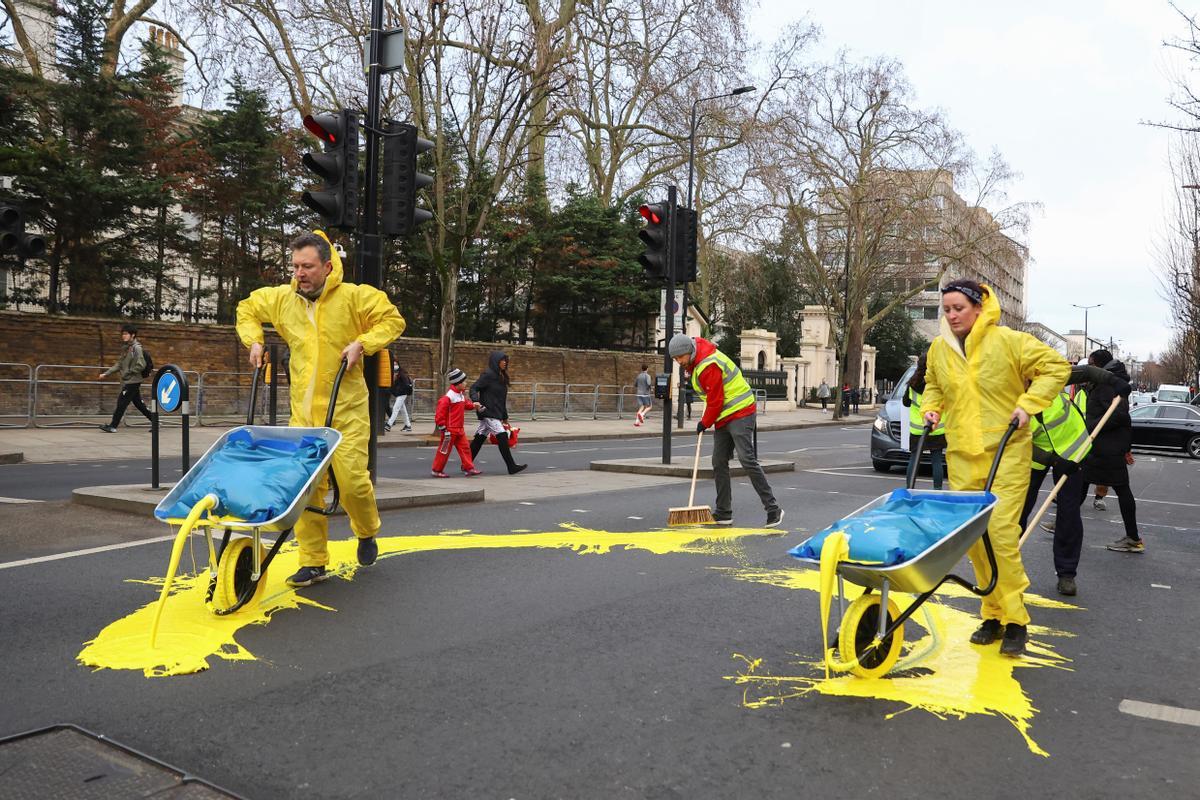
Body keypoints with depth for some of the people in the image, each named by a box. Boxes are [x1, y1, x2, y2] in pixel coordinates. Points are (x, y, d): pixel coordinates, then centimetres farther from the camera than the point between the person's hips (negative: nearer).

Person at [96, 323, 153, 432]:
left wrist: (128, 372, -12)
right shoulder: (126, 347, 13)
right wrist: (106, 374, 11)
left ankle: (113, 426, 2)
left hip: (133, 381, -9)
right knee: (138, 403, 12)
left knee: (121, 403, -5)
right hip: (127, 381, 9)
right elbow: (119, 364, 16)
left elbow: (141, 366, -18)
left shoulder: (136, 348, -13)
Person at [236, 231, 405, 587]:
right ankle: (313, 562, 12)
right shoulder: (280, 299, 7)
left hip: (346, 410, -4)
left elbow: (392, 319, -1)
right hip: (304, 411, 4)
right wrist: (254, 340, 10)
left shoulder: (354, 296, -6)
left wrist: (362, 343, -13)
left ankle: (366, 532, 25)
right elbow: (247, 309, 25)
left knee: (352, 480, -8)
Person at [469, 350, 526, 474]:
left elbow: (502, 399, 21)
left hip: (496, 413, 8)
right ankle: (511, 467, -7)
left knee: (480, 438, 10)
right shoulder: (488, 375, -9)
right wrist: (476, 401, -33)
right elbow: (474, 388, -14)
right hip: (488, 412, -8)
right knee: (502, 436, -10)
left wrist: (505, 417, 23)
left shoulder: (501, 377, 16)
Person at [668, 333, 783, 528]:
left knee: (747, 459, -15)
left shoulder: (708, 366, -22)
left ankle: (773, 509, -11)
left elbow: (715, 402, -18)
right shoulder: (698, 360, 9)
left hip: (739, 413, -10)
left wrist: (704, 424, -4)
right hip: (723, 417, 10)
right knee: (719, 463, 7)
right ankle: (724, 513, 12)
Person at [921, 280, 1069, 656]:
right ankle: (992, 614, 18)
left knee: (1001, 531, -13)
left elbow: (1056, 367, -2)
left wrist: (1028, 404, -11)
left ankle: (1015, 619, -1)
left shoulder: (1007, 341, -8)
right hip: (961, 455, 5)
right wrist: (930, 409, 8)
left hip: (1006, 451, -5)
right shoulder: (939, 349, 7)